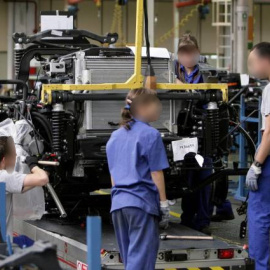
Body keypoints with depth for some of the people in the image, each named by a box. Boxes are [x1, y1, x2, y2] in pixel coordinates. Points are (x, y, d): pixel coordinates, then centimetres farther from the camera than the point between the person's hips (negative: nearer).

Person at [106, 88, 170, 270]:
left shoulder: (115, 136, 15)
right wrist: (164, 205, -2)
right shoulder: (150, 134, -6)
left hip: (118, 202, 7)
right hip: (142, 202, -7)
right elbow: (156, 174, -7)